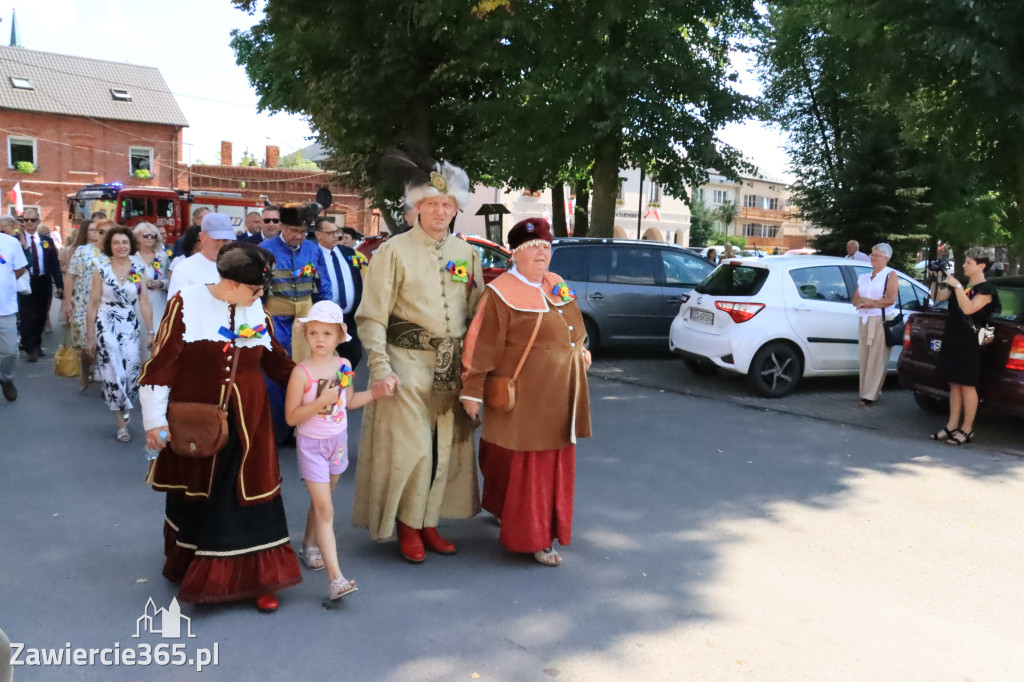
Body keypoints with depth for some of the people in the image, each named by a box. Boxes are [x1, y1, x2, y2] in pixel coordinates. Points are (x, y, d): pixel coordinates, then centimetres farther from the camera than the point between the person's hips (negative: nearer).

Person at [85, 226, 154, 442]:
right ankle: (121, 423, 7)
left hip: (130, 327, 2)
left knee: (131, 372, -2)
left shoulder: (139, 271, 3)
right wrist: (90, 337, -1)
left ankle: (122, 409, 27)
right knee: (114, 373, -4)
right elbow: (93, 305, 0)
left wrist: (151, 332, -3)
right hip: (106, 326, -2)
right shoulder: (101, 271, -2)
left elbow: (145, 302, 1)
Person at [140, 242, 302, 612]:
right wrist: (155, 420, -10)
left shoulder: (256, 310, 2)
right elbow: (161, 363, -9)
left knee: (247, 497, 3)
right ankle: (190, 569, 34)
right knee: (195, 496, 12)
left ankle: (254, 578, 14)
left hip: (246, 423, 3)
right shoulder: (186, 303, -11)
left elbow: (277, 361, 12)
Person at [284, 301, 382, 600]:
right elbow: (291, 417, -18)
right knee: (325, 509, -8)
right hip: (311, 444, -5)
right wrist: (321, 401, -27)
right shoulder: (302, 372, -18)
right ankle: (335, 578, -8)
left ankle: (309, 544, 46)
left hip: (338, 441, 5)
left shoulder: (344, 365, -1)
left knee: (321, 502, 20)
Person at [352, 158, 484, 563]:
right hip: (407, 362, -4)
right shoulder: (394, 251, -3)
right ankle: (407, 526, 18)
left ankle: (429, 522, 26)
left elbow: (477, 314, 13)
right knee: (411, 447, -2)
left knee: (446, 448, 9)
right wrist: (381, 368, -15)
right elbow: (372, 316, -7)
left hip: (452, 366, 5)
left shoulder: (466, 253, 11)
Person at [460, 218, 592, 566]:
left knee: (555, 464, 17)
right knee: (525, 467, 1)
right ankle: (531, 537, 13)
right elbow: (482, 346, -15)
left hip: (560, 395, 8)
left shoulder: (556, 285, 10)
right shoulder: (501, 293, -13)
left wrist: (580, 351, 17)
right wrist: (472, 390, -16)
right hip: (523, 397, -8)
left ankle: (547, 525, 36)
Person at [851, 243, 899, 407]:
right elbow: (855, 300, 15)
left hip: (882, 321, -6)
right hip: (864, 321, 6)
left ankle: (870, 395, -10)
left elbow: (890, 299, -10)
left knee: (877, 360, -8)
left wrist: (870, 303, -5)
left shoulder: (891, 275, 2)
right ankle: (866, 391, 7)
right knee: (865, 359, 3)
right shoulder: (864, 277, 19)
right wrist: (862, 301, -6)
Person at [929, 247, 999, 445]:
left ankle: (967, 429, 6)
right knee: (954, 384, 11)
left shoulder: (986, 289, -9)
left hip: (969, 344, -7)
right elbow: (937, 298, 14)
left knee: (967, 385, -1)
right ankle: (952, 426, 17)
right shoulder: (961, 285, 14)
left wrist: (957, 286, -23)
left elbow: (968, 308, -24)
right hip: (952, 340, 7)